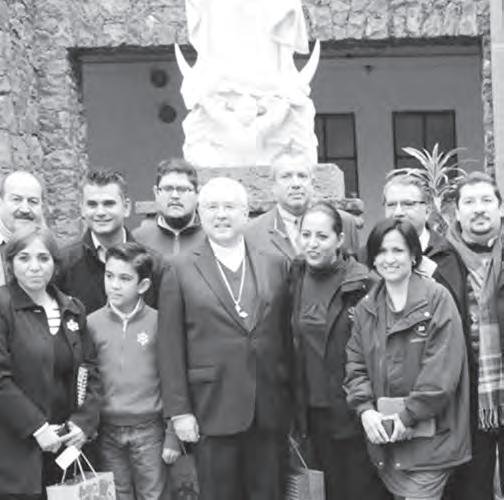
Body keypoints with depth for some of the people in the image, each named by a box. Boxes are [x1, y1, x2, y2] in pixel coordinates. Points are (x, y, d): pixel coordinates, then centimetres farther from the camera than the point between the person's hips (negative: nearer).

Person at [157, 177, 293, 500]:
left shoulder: (276, 265, 7)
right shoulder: (180, 271, 0)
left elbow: (287, 336, 7)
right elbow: (171, 348, -2)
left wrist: (293, 402, 5)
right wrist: (179, 410, -6)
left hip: (270, 411, 2)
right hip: (213, 410, -2)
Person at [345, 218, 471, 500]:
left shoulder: (437, 298, -8)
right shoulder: (366, 307, 9)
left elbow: (443, 367, -14)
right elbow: (356, 364, 8)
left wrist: (409, 415, -15)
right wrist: (365, 409, -8)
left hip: (429, 435, -5)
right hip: (384, 435, 5)